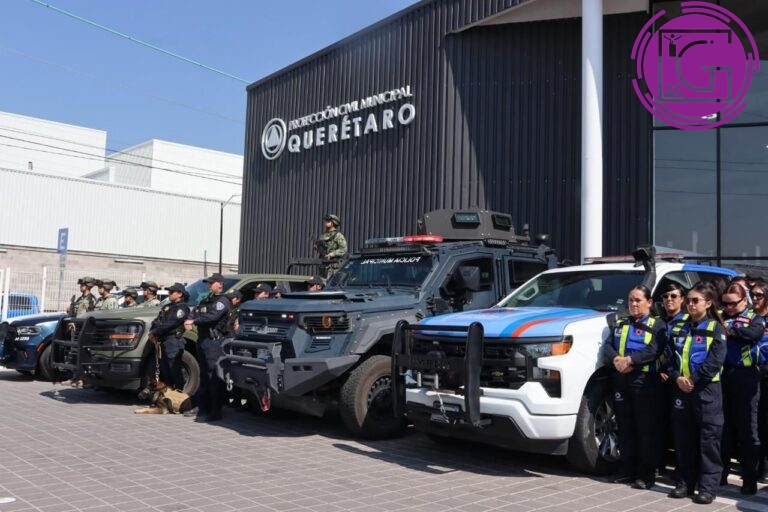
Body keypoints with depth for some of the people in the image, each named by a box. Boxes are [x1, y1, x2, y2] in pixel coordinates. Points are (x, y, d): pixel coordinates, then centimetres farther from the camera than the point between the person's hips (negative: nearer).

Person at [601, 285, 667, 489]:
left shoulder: (657, 325, 2)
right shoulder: (620, 324, 19)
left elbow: (654, 350, -14)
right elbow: (607, 346, 8)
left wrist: (630, 360, -23)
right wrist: (616, 359, -13)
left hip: (646, 382, -5)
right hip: (621, 381, 5)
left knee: (647, 429, -1)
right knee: (625, 428, 9)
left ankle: (646, 474, 5)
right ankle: (627, 470, 18)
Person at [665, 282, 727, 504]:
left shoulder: (715, 328, -1)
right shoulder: (681, 328, 14)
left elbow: (716, 360, -12)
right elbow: (671, 356, 10)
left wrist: (694, 379, -15)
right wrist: (677, 377, -7)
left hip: (706, 389, -5)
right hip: (681, 388, 5)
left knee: (708, 439, -2)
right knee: (683, 438, 9)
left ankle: (708, 486, 5)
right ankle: (685, 483, 18)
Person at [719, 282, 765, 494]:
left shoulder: (754, 318, 3)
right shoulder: (720, 318, 12)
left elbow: (755, 333, -19)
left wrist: (729, 330, -12)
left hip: (745, 376, -3)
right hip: (722, 375, 3)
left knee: (746, 428, 2)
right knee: (723, 425, 9)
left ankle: (750, 478, 9)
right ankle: (721, 472, 19)